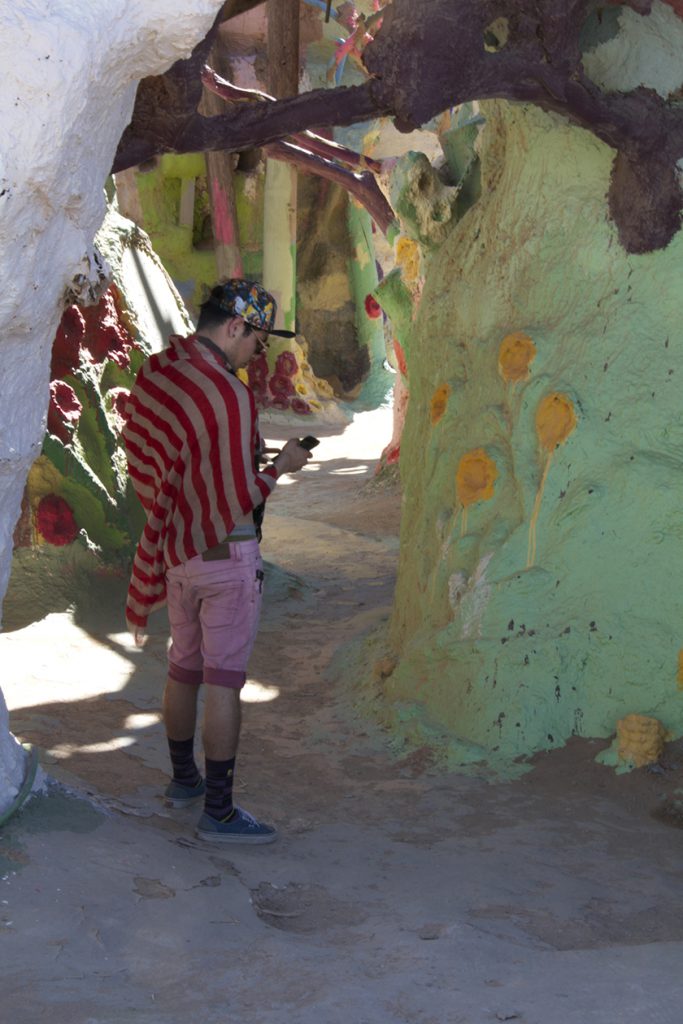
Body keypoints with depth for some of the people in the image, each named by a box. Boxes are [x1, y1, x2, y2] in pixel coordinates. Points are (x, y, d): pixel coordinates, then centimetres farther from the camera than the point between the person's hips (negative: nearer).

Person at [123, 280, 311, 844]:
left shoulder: (153, 372, 2)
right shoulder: (230, 395, -23)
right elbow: (240, 500, -21)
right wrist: (280, 466, -3)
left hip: (174, 550, 8)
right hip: (226, 554, -8)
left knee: (184, 666, 21)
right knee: (225, 680, -1)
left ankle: (184, 778, 36)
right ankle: (219, 811, 5)